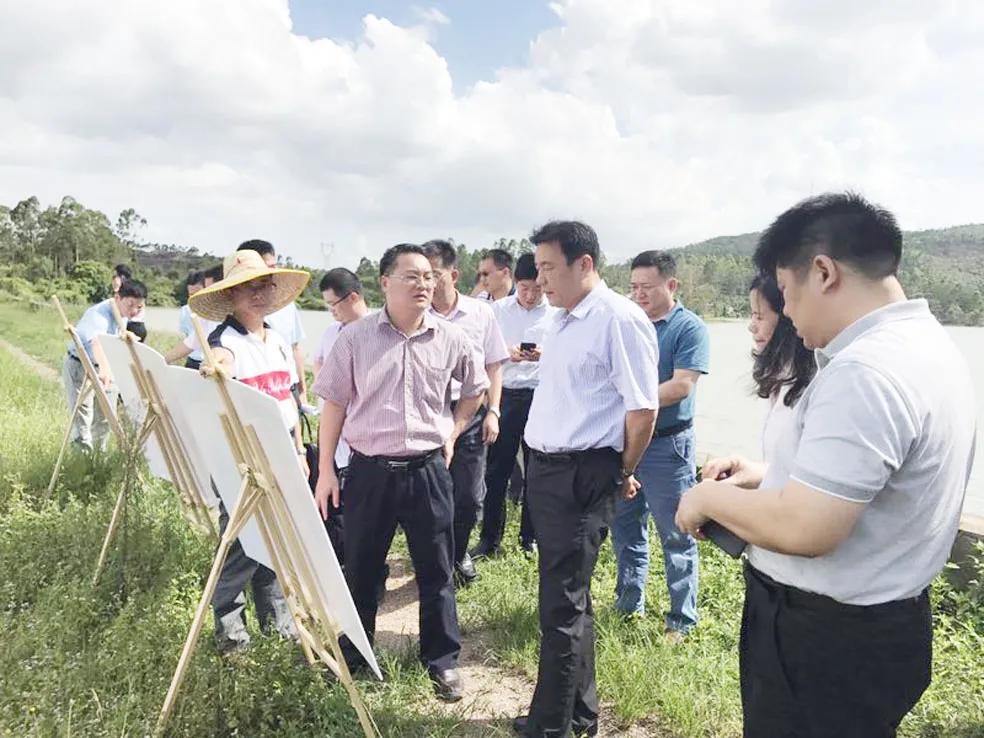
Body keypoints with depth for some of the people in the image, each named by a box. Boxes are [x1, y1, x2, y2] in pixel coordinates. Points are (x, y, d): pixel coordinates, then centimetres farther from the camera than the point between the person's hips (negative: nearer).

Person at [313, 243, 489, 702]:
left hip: (428, 471, 1)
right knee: (360, 568, 13)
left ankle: (442, 659, 28)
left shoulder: (450, 340, -1)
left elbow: (476, 389, 17)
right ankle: (350, 655, 33)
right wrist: (326, 471, -2)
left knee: (435, 569, 10)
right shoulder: (355, 337, -6)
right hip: (369, 470, -1)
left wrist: (452, 433, 8)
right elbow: (334, 404, -1)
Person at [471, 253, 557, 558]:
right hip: (505, 394, 1)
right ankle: (489, 538, 16)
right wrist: (507, 353, -15)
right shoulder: (497, 309, 4)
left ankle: (530, 537, 24)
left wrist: (546, 353, -20)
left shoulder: (557, 312, 0)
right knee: (496, 469, 4)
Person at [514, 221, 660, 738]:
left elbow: (643, 409, -13)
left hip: (582, 477, -9)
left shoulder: (620, 319, -14)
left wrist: (621, 474, -2)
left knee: (561, 604, 0)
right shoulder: (561, 321, 13)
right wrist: (540, 462, 17)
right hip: (543, 468, 9)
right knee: (569, 596, 19)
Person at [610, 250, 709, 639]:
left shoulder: (690, 328, -8)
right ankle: (629, 604, 33)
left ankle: (682, 621, 17)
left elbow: (682, 386, -18)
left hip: (667, 446, -6)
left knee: (676, 537, 4)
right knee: (625, 528, 17)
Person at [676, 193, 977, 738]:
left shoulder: (862, 372, -27)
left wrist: (711, 497, -14)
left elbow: (804, 529, -31)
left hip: (824, 637, -9)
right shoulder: (928, 344, 6)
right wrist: (764, 473, 12)